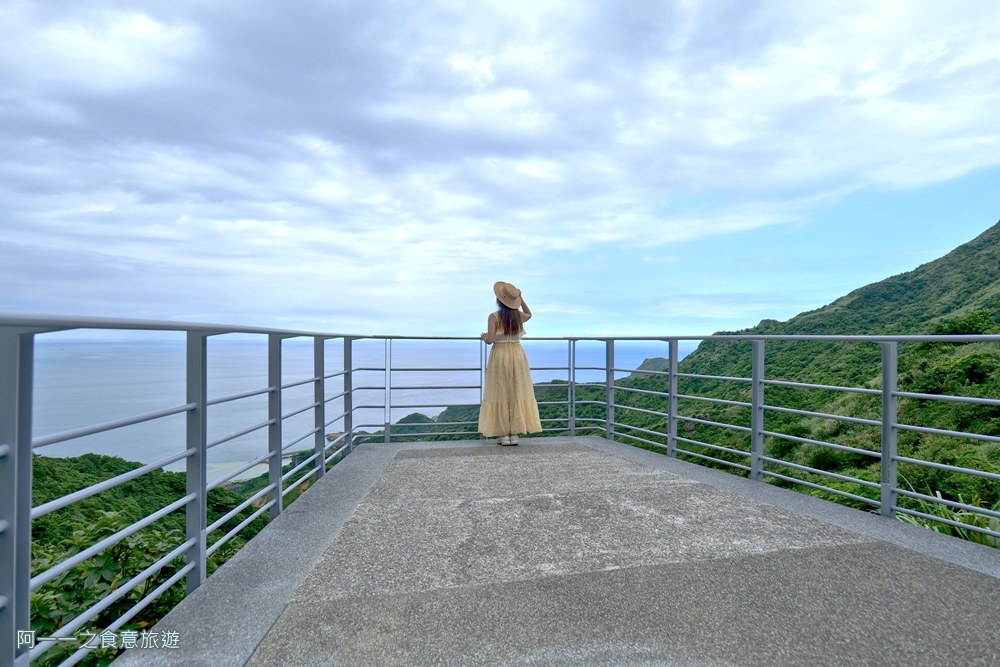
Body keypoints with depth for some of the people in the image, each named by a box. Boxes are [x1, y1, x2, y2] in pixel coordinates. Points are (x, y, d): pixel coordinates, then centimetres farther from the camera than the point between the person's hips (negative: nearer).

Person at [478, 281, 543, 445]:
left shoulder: (493, 317, -10)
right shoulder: (519, 316, 3)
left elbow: (490, 340, -16)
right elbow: (529, 314, 27)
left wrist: (484, 336, 6)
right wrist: (520, 298, 16)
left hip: (499, 356, -3)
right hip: (517, 354, 3)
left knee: (500, 394, 4)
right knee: (517, 394, 7)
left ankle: (503, 435, 4)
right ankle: (514, 434, 8)